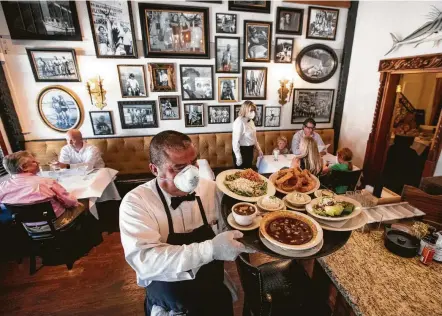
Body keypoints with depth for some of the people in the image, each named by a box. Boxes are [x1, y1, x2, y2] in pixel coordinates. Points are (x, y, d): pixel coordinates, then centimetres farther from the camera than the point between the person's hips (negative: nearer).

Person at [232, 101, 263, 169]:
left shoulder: (250, 121, 4)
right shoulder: (239, 122, -23)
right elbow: (235, 141, -24)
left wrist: (259, 149, 16)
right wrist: (238, 157, -22)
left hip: (249, 150, 9)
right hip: (241, 151, -8)